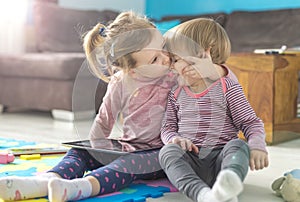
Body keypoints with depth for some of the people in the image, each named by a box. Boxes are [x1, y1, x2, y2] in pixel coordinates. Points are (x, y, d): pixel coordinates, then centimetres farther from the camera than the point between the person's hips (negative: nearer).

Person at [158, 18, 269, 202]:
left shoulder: (228, 88, 5)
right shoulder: (176, 93, 17)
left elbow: (251, 123, 3)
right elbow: (168, 127, 18)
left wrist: (257, 146, -19)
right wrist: (175, 139, -7)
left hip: (220, 159, -2)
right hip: (190, 162, 2)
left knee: (239, 145, -32)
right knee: (168, 151, -28)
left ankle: (230, 183, -64)